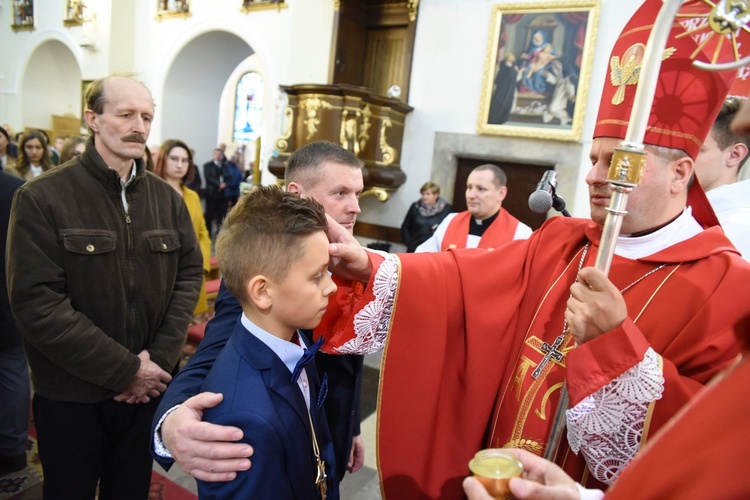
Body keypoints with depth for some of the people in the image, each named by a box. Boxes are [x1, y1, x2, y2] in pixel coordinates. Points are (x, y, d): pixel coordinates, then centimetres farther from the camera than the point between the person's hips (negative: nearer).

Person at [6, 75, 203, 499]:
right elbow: (37, 303, -17)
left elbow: (190, 274, 0)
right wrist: (125, 370, -17)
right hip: (71, 395, -3)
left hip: (147, 389, 3)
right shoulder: (42, 198, -11)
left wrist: (158, 358, -11)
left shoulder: (168, 198, 2)